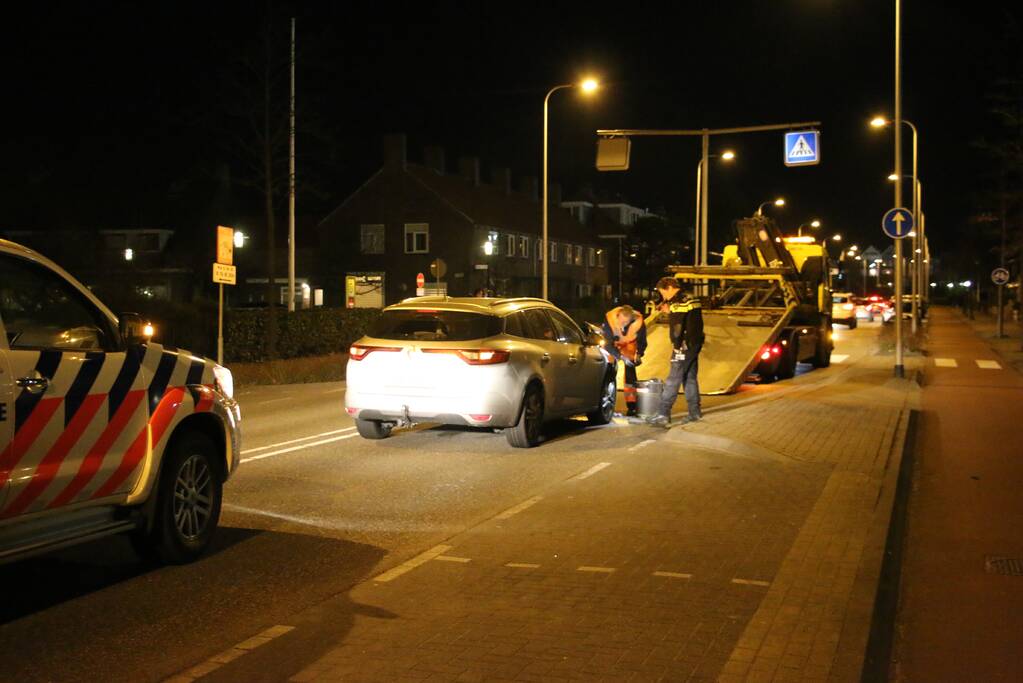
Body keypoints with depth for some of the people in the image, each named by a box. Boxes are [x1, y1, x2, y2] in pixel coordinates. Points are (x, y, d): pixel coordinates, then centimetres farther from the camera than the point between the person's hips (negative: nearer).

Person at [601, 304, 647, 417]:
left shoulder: (638, 323, -31)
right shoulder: (609, 319, -36)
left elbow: (642, 342, -13)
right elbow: (607, 342, -29)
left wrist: (638, 354, -30)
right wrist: (621, 356, -39)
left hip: (629, 344, 0)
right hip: (613, 343, 0)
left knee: (630, 371, -8)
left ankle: (631, 406, -5)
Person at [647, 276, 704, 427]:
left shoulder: (678, 303, -16)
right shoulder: (691, 299, 13)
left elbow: (677, 330, -21)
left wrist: (677, 346, -9)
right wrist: (669, 312, 13)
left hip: (684, 347, -9)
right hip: (696, 344, 9)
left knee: (673, 381, -8)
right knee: (690, 379, 15)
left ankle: (663, 415, -9)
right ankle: (695, 412, 19)